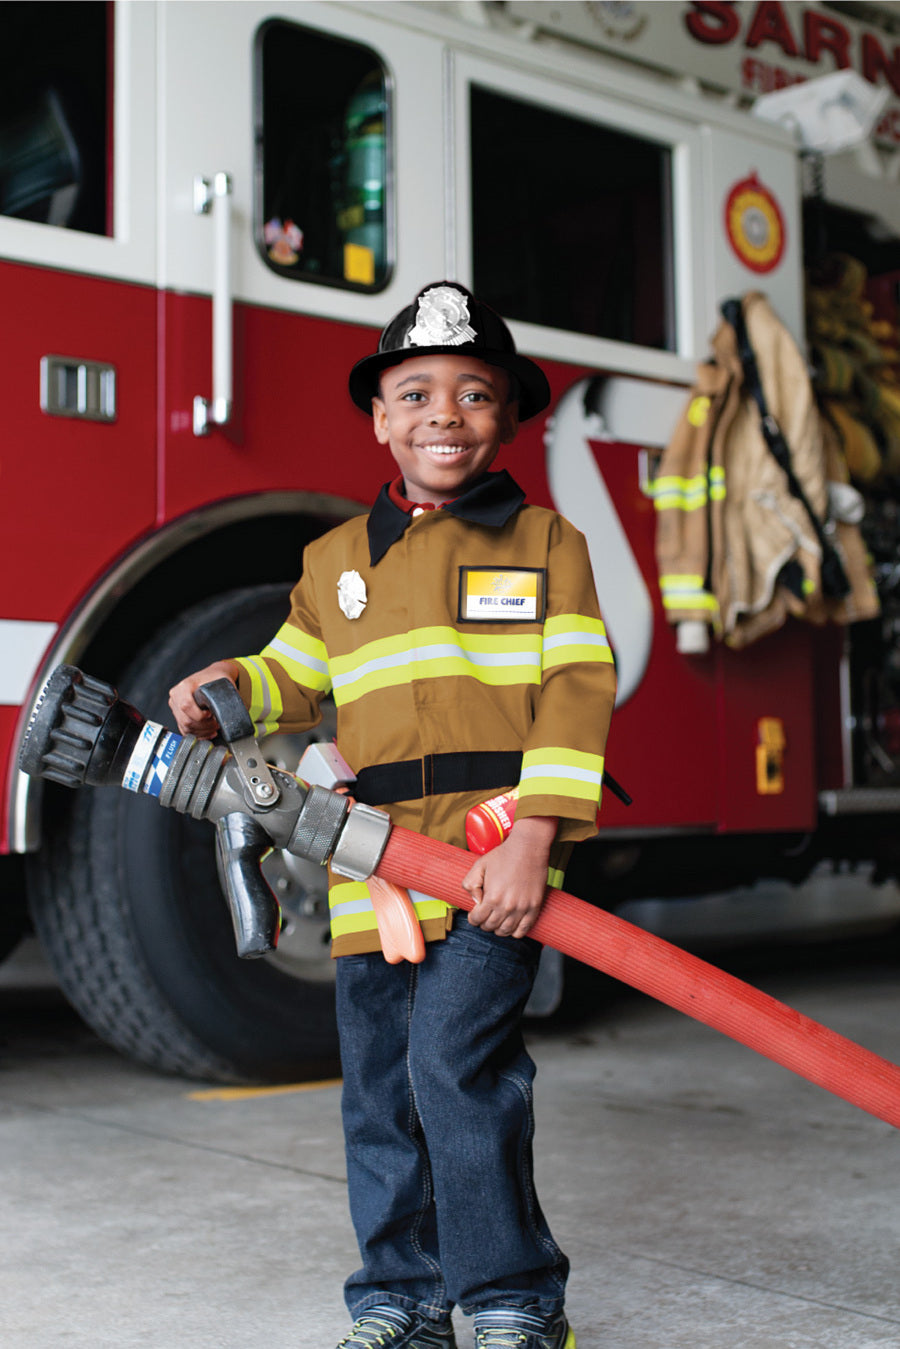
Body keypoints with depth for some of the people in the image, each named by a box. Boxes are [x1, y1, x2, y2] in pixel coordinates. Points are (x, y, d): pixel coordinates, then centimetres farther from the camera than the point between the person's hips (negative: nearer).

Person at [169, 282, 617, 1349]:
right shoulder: (335, 561, 17)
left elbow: (576, 692, -5)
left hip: (495, 858, -4)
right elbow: (293, 677, 23)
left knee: (456, 1061, -14)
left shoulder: (546, 543, 5)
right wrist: (227, 687, 0)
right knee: (380, 1090, 10)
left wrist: (533, 838, -16)